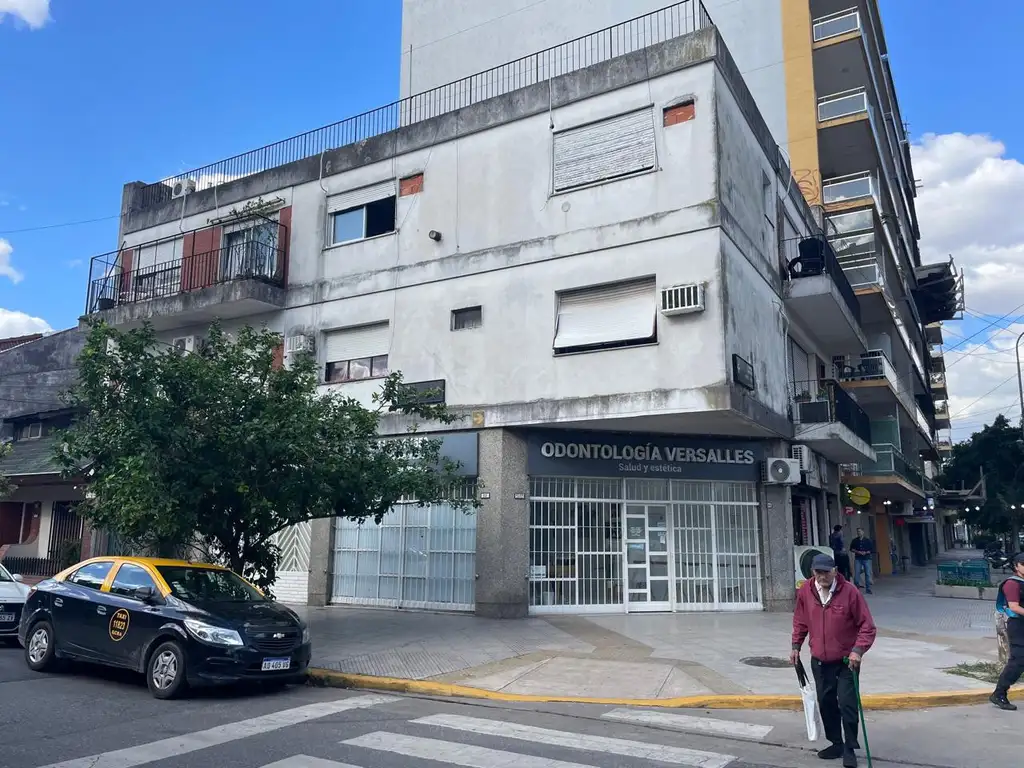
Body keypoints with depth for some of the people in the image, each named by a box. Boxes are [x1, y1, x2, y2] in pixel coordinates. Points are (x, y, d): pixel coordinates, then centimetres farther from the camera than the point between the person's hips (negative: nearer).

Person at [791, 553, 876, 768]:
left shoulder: (850, 591, -17)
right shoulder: (805, 591, -5)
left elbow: (867, 626, -12)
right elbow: (800, 622, 9)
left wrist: (858, 649, -22)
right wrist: (796, 646, 8)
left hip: (846, 660, -4)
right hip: (820, 660, 4)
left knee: (847, 704, -4)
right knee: (826, 703, 13)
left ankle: (850, 750, 11)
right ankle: (836, 744, 30)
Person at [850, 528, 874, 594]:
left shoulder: (868, 541, 3)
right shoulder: (855, 541, 7)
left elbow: (872, 550, 4)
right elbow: (851, 549, 9)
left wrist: (866, 552, -12)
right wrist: (857, 552, -7)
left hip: (867, 559, -1)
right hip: (858, 559, 1)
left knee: (868, 574, 0)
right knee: (856, 573, -4)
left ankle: (868, 589, 9)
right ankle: (855, 588, 6)